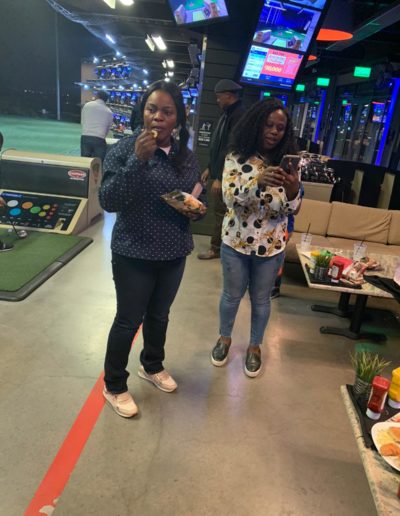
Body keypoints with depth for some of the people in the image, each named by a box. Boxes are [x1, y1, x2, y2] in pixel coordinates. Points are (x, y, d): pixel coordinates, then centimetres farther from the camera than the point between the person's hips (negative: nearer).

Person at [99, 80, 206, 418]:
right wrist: (138, 159, -29)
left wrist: (198, 209, -9)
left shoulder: (186, 156, 3)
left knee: (159, 315, 21)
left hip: (174, 254, 5)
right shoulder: (125, 149, -12)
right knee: (129, 320, 8)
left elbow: (200, 197, 15)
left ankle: (152, 366, 47)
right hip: (134, 254, -5)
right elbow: (108, 201, -21)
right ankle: (114, 386, 30)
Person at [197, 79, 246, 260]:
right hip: (219, 171, 9)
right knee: (220, 212, 15)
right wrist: (210, 168, 20)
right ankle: (218, 245, 25)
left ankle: (216, 249, 11)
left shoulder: (239, 115, -17)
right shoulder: (228, 114, 14)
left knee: (221, 213, 0)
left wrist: (220, 178, -23)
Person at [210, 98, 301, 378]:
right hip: (236, 241, -1)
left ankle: (255, 345, 39)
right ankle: (225, 337, 42)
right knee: (232, 294, 17)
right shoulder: (237, 158, -9)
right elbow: (230, 199, -20)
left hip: (271, 246, 1)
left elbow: (291, 209, -7)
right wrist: (258, 182, -37)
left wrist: (293, 190, -30)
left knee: (261, 299, 16)